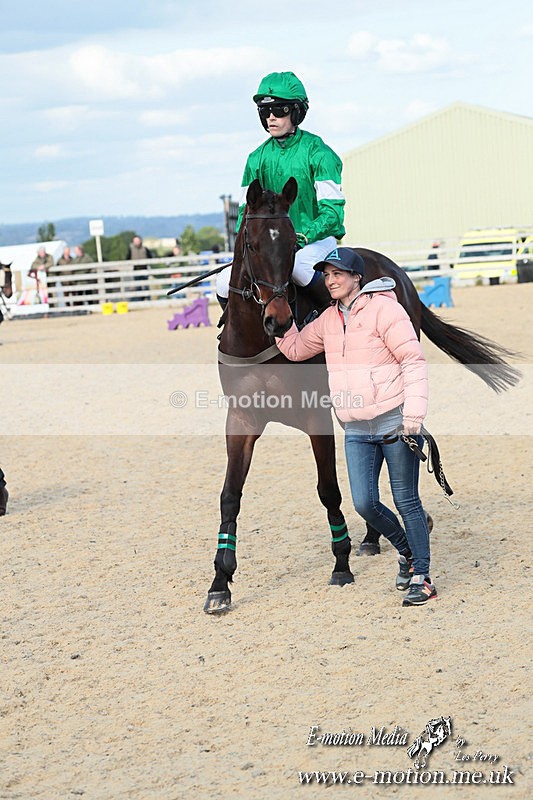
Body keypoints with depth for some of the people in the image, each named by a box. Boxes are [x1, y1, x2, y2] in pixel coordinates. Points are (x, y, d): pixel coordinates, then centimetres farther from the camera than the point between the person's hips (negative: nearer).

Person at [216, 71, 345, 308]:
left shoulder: (317, 152, -8)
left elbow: (332, 210, -14)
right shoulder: (257, 158, 8)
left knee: (296, 264, -39)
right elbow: (247, 209, 11)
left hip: (316, 238, -5)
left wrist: (303, 236, -29)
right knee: (225, 282, -15)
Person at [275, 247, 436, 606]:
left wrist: (414, 413, -20)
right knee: (365, 503, 0)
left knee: (407, 501, -1)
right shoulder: (328, 320, 11)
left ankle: (422, 577, 9)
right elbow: (295, 349, 25)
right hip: (357, 430, 6)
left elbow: (414, 361, -13)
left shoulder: (384, 308, -9)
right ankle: (407, 551, 26)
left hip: (395, 423, -6)